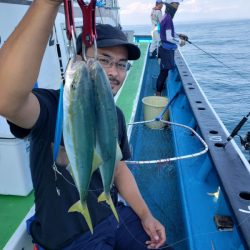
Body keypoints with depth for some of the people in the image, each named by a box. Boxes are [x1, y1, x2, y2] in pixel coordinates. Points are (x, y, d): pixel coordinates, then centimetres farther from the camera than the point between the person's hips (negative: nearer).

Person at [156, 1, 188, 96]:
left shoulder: (167, 17, 12)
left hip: (167, 49, 10)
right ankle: (158, 94, 4)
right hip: (167, 50, -10)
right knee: (164, 72, -4)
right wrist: (180, 41, -8)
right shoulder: (168, 18, -18)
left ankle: (159, 92, 25)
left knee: (165, 71, 15)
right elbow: (169, 38, -21)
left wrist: (179, 35, 12)